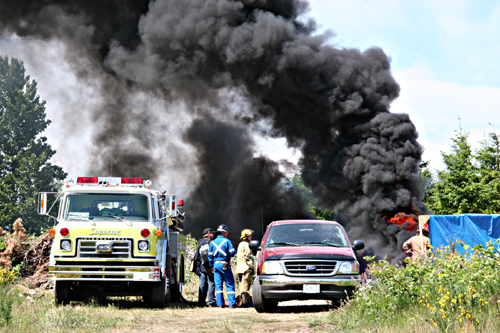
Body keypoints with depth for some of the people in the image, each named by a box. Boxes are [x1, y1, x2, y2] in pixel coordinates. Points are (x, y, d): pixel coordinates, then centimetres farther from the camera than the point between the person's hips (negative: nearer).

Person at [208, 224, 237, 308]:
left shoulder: (213, 242, 9)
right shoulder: (227, 241, -5)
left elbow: (210, 255, 10)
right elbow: (232, 252, -12)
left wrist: (212, 266, 15)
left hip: (216, 264, 4)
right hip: (225, 265, -4)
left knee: (218, 285, 6)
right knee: (229, 284, 1)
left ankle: (220, 304, 3)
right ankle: (232, 303, -3)